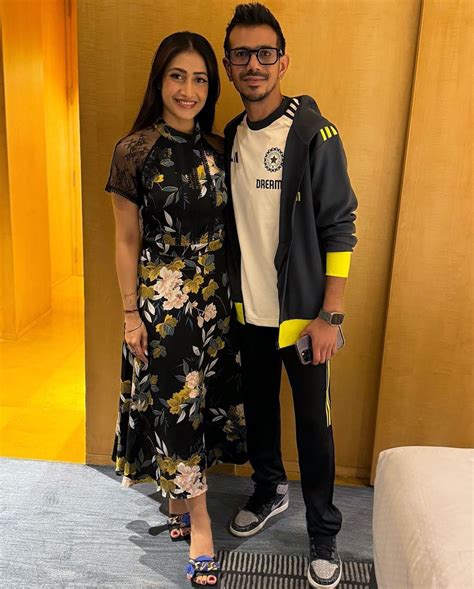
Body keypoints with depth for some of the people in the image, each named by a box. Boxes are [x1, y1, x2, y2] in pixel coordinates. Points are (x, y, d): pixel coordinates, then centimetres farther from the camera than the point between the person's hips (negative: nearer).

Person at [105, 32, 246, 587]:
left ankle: (179, 496, 36)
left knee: (206, 394, 13)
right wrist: (131, 313, -7)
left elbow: (226, 226, 10)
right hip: (162, 297, -5)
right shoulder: (135, 149, -8)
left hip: (214, 296, 5)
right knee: (176, 401, 2)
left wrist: (233, 292, 10)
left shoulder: (217, 149, 5)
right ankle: (198, 520, 19)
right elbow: (127, 240, -6)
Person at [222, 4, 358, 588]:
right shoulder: (231, 136, 5)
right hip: (249, 311, 5)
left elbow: (339, 227, -12)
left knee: (313, 423, 7)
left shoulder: (314, 134, -11)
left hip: (302, 314, -5)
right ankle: (268, 490, 45)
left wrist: (330, 316, -15)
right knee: (258, 407, 19)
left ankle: (323, 533, 28)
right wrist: (231, 293, 10)